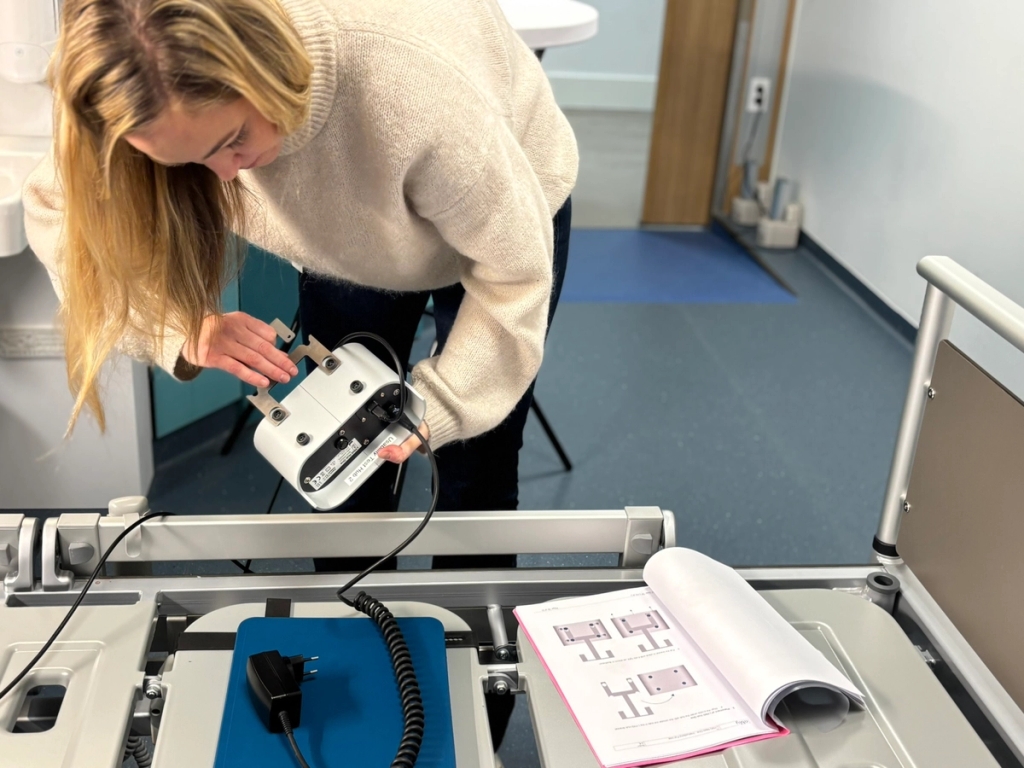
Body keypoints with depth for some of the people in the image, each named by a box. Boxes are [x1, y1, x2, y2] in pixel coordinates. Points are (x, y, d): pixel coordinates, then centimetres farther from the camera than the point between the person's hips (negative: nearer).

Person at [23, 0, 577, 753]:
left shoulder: (414, 83, -45)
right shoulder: (186, 93, -33)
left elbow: (513, 272, -31)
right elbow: (64, 217, -19)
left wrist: (436, 406, -40)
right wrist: (185, 329, -36)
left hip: (508, 209, -3)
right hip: (353, 230, 4)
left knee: (474, 471, 2)